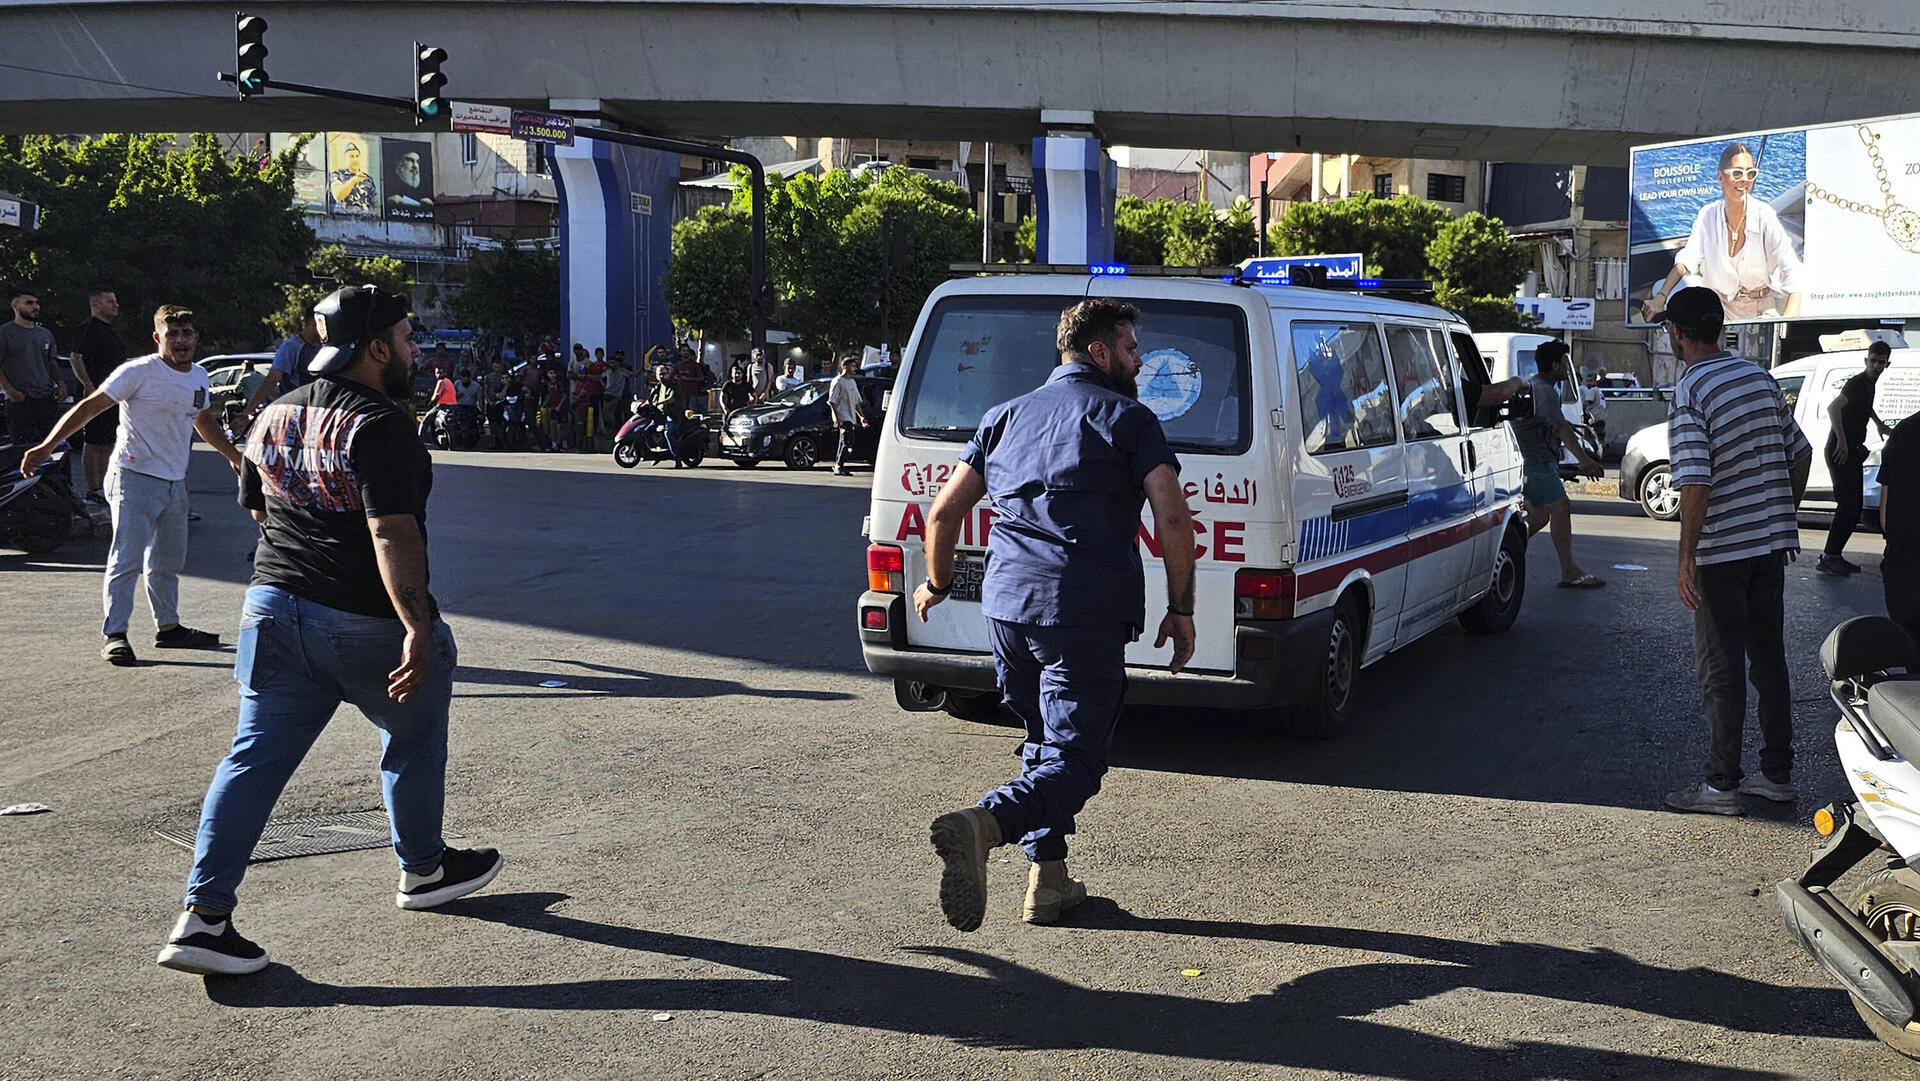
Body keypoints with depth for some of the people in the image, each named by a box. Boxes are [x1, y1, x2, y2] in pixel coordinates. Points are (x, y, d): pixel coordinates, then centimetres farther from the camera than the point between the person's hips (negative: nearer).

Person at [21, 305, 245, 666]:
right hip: (134, 477, -7)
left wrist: (234, 455, 35)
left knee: (168, 562, 16)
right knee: (127, 558, -12)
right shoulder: (139, 372, -12)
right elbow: (89, 407, -15)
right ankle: (114, 634, -7)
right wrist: (47, 446, -24)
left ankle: (168, 627, 28)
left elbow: (204, 422, 27)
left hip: (175, 482, 7)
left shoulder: (199, 376, 9)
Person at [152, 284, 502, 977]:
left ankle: (203, 915, 0)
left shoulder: (272, 418, 11)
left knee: (256, 757, 6)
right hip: (366, 621, -7)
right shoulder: (377, 424, -16)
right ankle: (424, 870, 33)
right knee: (414, 739, 16)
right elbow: (393, 534, -25)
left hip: (273, 604, 7)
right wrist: (418, 627, -29)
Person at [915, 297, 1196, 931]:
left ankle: (1049, 882, 22)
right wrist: (1180, 609, 2)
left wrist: (938, 583, 32)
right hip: (1086, 613, -5)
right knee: (1075, 757, -4)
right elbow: (1173, 519, -7)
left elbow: (945, 511, 17)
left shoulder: (1007, 416, 18)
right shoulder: (1129, 418, 3)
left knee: (1046, 742, 22)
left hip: (1006, 605, 6)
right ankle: (981, 825, -29)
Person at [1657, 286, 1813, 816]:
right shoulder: (1759, 376, 7)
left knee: (1721, 670, 0)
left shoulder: (1691, 389, -15)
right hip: (1770, 543, 7)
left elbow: (1697, 482, -22)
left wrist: (1686, 559, -18)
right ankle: (1778, 774, 21)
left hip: (1722, 551, -7)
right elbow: (1800, 454, 13)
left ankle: (1722, 786, 6)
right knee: (1768, 659, 14)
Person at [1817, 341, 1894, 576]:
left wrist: (1880, 424, 46)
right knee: (1848, 505, -15)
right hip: (1840, 451, -10)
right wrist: (1842, 441, -33)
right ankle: (1829, 558, -15)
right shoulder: (1857, 383, -15)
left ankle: (1833, 555, 15)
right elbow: (1833, 407, -31)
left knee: (1854, 507, 10)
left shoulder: (1869, 384, 15)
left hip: (1853, 451, 10)